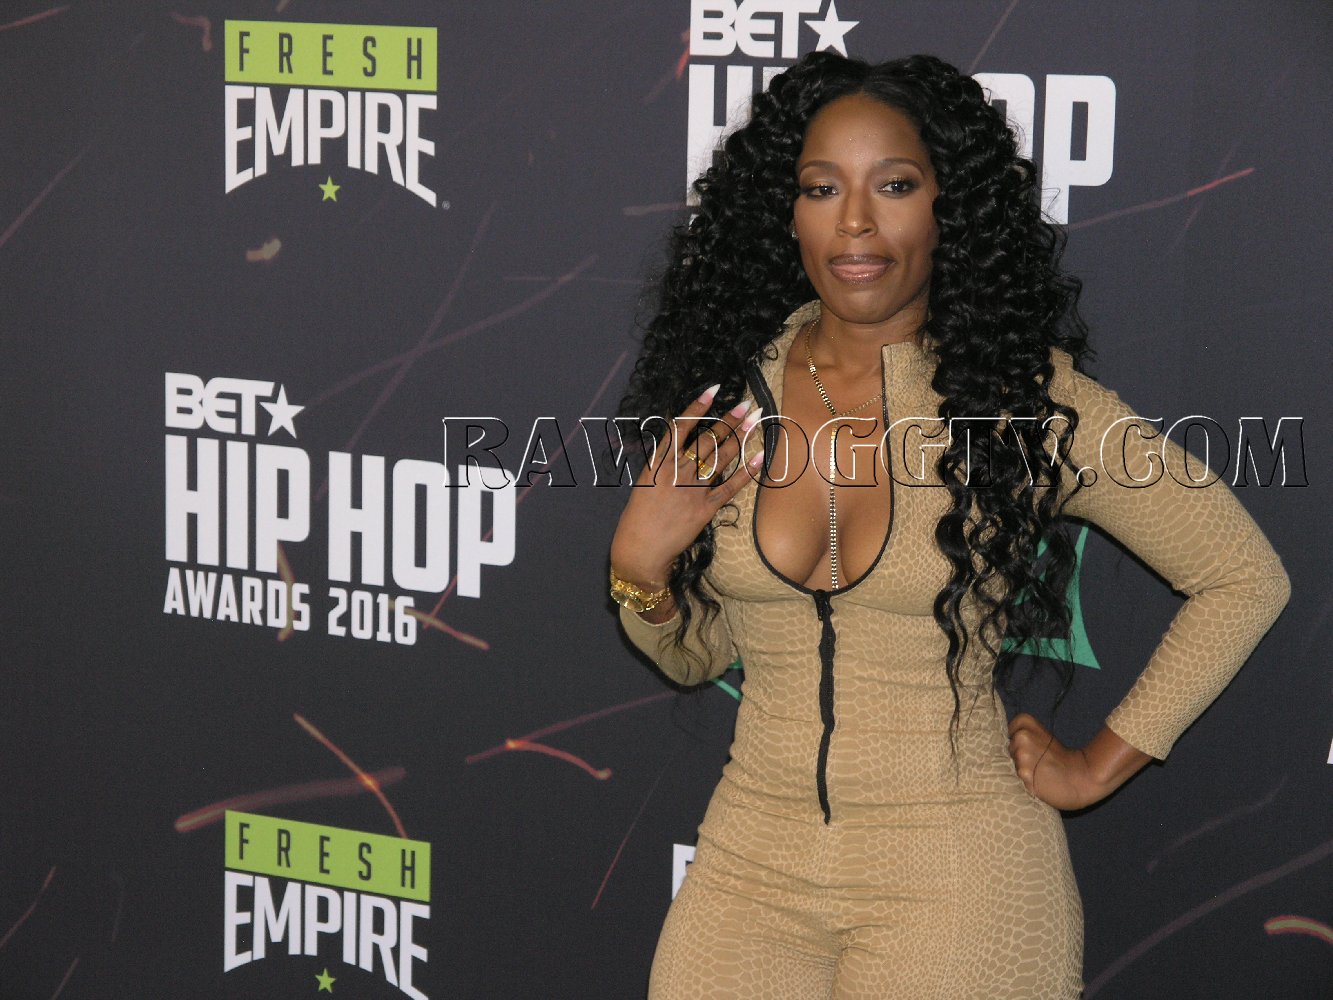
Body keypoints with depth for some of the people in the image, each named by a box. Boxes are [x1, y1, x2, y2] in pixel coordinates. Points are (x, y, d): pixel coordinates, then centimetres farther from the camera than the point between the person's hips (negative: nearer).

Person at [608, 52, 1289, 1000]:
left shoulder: (1028, 397, -9)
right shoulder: (729, 392, 2)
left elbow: (1244, 576, -3)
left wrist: (1102, 764, -2)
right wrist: (640, 566, -8)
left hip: (956, 876, -3)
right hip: (754, 852, 4)